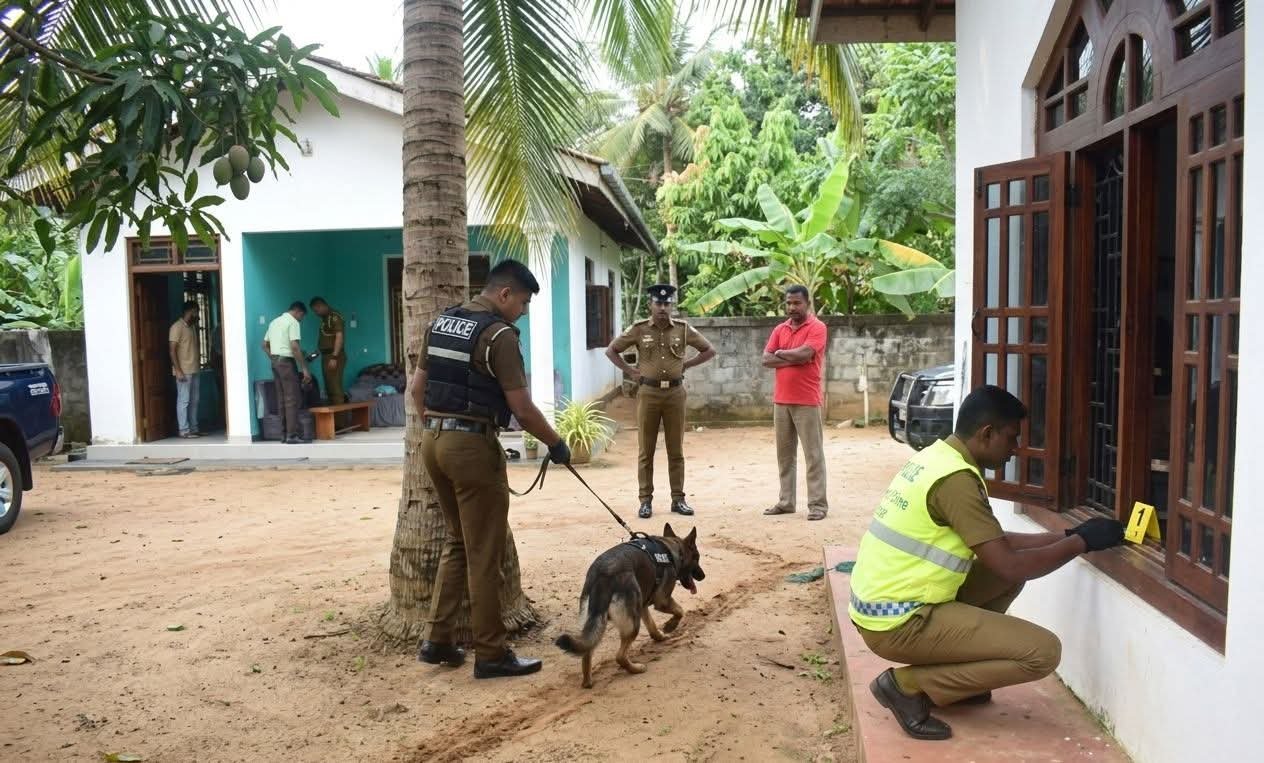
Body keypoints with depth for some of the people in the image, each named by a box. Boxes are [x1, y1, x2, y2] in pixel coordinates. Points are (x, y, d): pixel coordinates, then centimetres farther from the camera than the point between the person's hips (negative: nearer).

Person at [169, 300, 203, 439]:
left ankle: (194, 429, 15)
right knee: (184, 400, -5)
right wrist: (178, 370, -20)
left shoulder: (192, 327, 16)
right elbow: (172, 349, -15)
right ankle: (184, 430, -3)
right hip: (183, 371, -8)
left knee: (194, 401, 10)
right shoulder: (177, 327, -10)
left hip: (194, 370, 8)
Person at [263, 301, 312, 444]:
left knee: (282, 399, 10)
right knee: (292, 399, -8)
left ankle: (286, 432, 12)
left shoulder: (274, 322, 17)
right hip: (286, 361, -9)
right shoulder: (293, 322, -10)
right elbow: (295, 347, -19)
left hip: (275, 361, 9)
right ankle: (293, 435, -11)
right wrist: (304, 368, -18)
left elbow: (265, 345, 20)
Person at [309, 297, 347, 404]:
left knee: (335, 387, -12)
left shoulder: (335, 316, -11)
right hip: (326, 356, 10)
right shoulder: (324, 318, 18)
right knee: (329, 387, 10)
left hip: (334, 356, -10)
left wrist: (334, 357, -23)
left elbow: (339, 337, -19)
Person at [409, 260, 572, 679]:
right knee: (483, 553, 1)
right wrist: (556, 444, -1)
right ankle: (491, 654, 11)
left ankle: (437, 640, 23)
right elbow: (522, 408, -15)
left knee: (457, 542, 20)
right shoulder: (499, 334, -13)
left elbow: (416, 388, 17)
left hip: (433, 441, 8)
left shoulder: (441, 322, 12)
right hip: (473, 446, -8)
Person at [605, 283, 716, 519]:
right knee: (646, 450, 3)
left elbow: (709, 350, 13)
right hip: (648, 393, -1)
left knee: (676, 450, 6)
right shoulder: (638, 330, 1)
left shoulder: (683, 329, 4)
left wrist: (685, 365, 4)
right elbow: (611, 350, 9)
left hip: (675, 393, 1)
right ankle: (646, 501, 9)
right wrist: (630, 371, 1)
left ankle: (678, 500, 14)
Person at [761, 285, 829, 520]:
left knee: (813, 454, -2)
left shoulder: (817, 327, -5)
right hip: (781, 401, 6)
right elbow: (766, 360, 2)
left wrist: (781, 353, -2)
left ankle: (818, 504, 1)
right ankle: (785, 501, 19)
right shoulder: (779, 329, 13)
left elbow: (804, 354, -20)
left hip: (807, 402, -6)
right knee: (784, 454, 11)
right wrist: (794, 358, -10)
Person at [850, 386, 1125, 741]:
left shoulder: (938, 456, 10)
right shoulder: (956, 479, -20)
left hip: (883, 604, 10)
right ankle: (907, 685, -3)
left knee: (1007, 573, 18)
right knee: (1042, 652, -8)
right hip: (898, 623, -10)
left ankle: (952, 676, 19)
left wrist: (1067, 535, 12)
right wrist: (1081, 541, -6)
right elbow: (1009, 566, -18)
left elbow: (996, 544, 18)